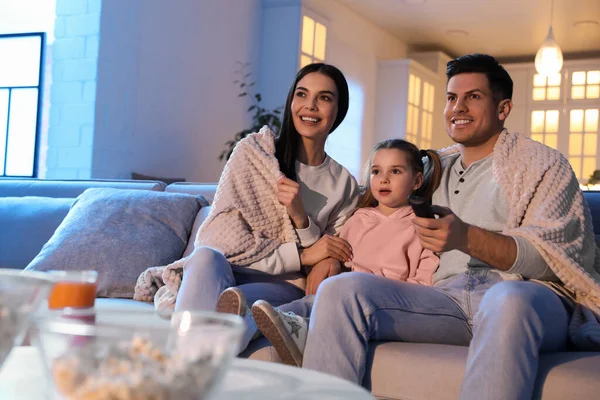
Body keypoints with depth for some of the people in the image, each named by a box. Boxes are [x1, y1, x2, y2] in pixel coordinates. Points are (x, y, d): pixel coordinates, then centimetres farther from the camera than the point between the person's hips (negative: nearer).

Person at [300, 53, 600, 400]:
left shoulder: (543, 164, 10)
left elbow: (551, 258, -4)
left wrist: (466, 238, -20)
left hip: (527, 296, -4)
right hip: (445, 296, 4)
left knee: (508, 299, -42)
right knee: (340, 288, -21)